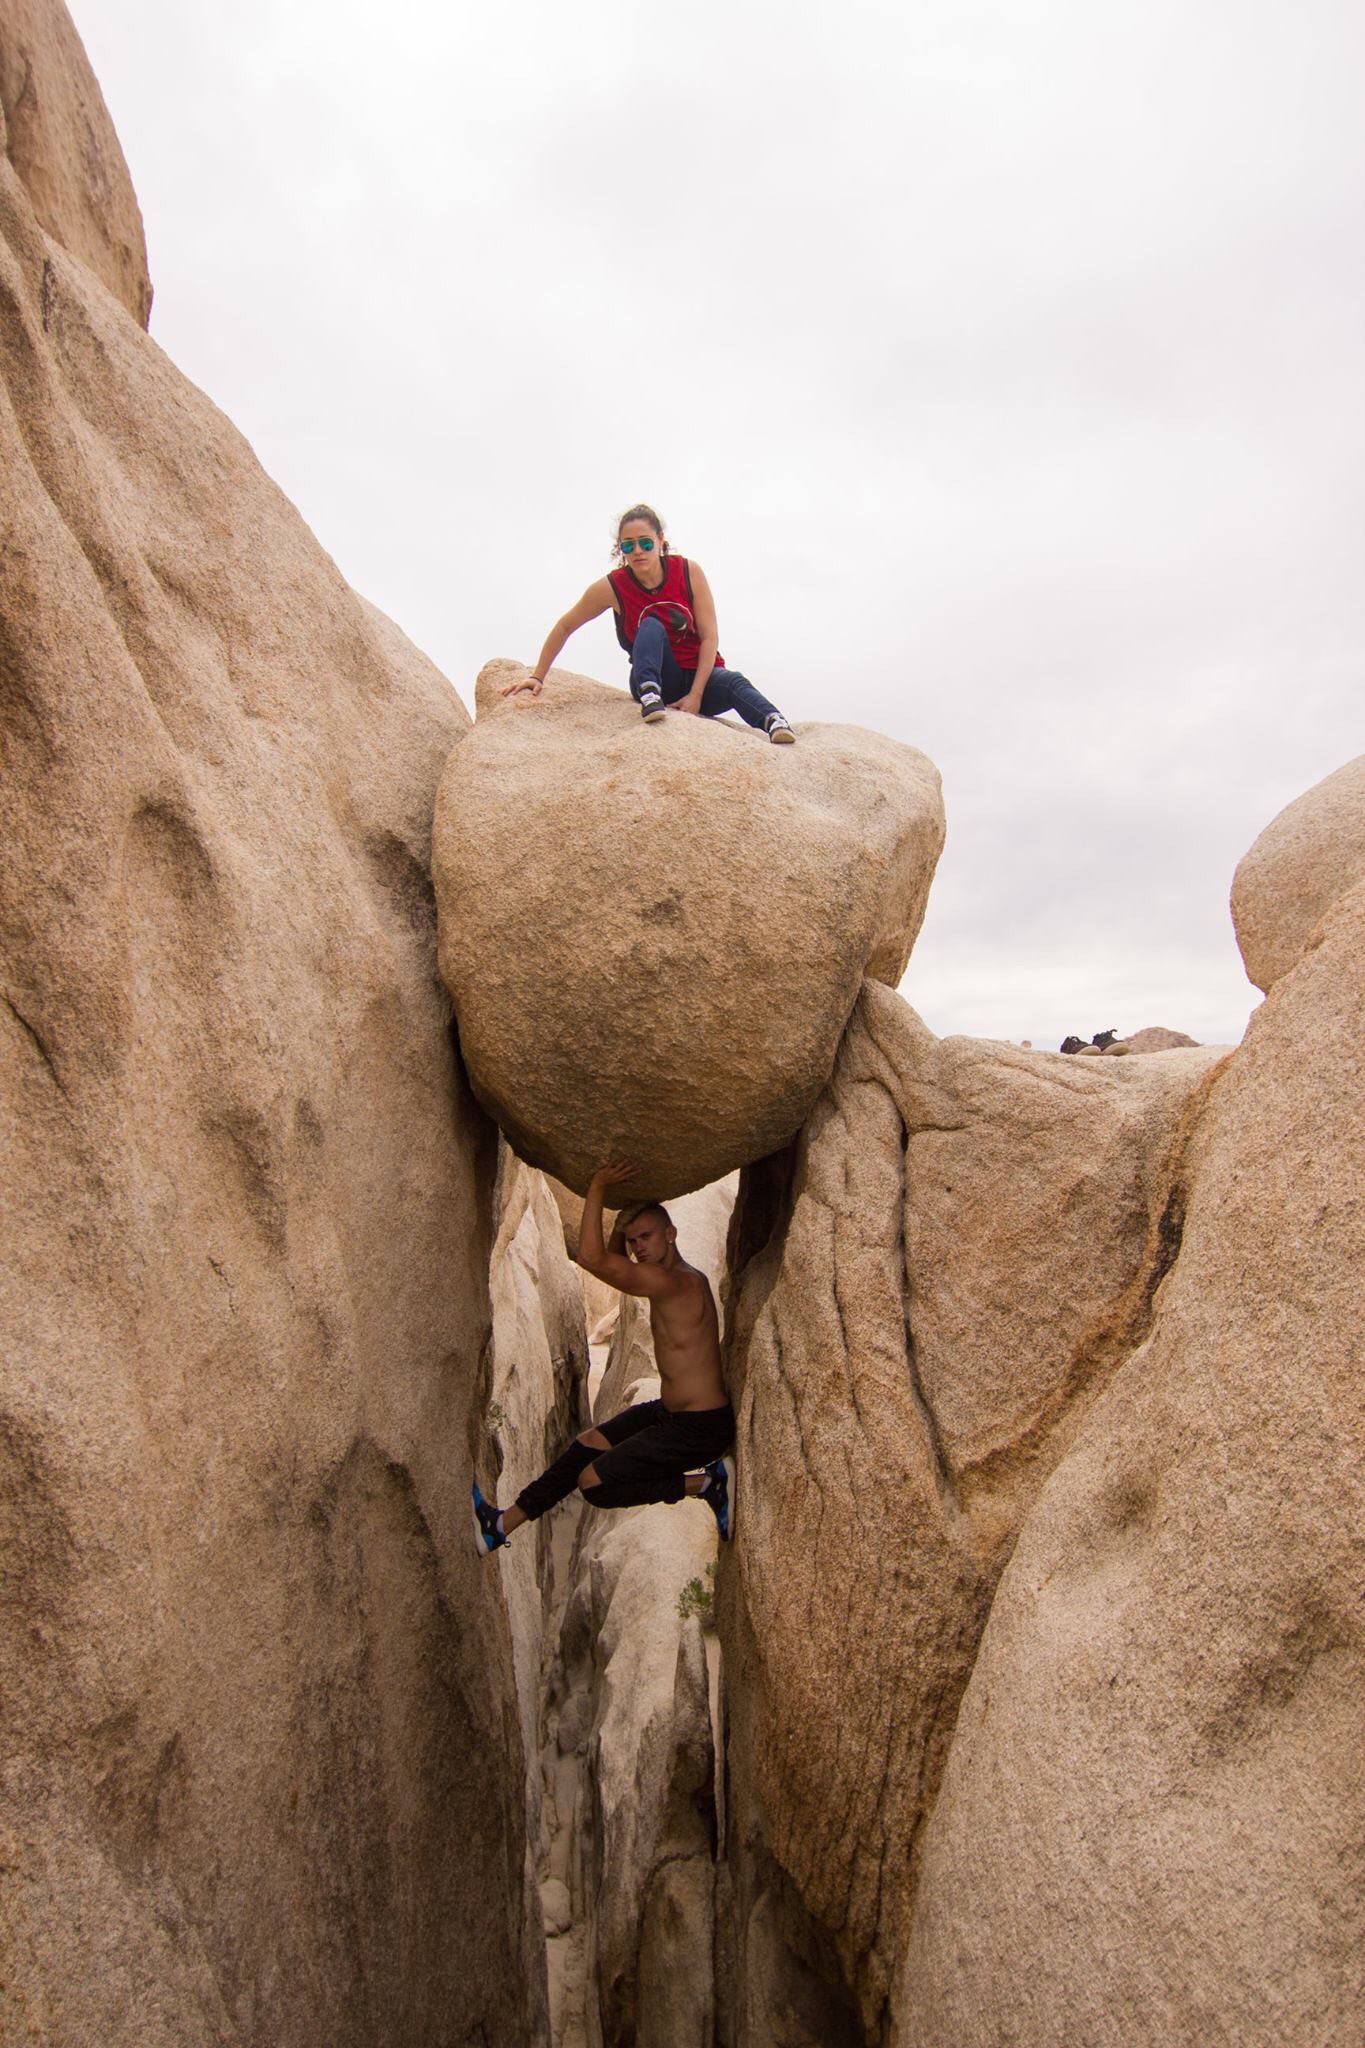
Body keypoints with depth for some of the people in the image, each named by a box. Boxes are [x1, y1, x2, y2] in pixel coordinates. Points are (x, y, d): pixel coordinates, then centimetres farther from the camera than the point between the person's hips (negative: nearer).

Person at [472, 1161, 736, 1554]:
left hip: (699, 1428, -10)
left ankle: (706, 1483, -2)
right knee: (587, 1446, 13)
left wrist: (598, 1185, -24)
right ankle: (504, 1524, 23)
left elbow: (591, 1258, -31)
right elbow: (613, 1262, 23)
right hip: (670, 1412, 10)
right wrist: (622, 1224, 5)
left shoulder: (675, 1283, -24)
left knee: (592, 1482, -5)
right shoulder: (680, 1277, 7)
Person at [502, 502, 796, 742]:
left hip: (701, 677, 0)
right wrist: (538, 677, 2)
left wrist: (696, 694, -19)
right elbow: (565, 626, 2)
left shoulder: (688, 571, -10)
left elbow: (709, 637, -10)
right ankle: (649, 697, -43)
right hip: (658, 679, 0)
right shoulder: (612, 587, -10)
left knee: (734, 683, -33)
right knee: (651, 624, -27)